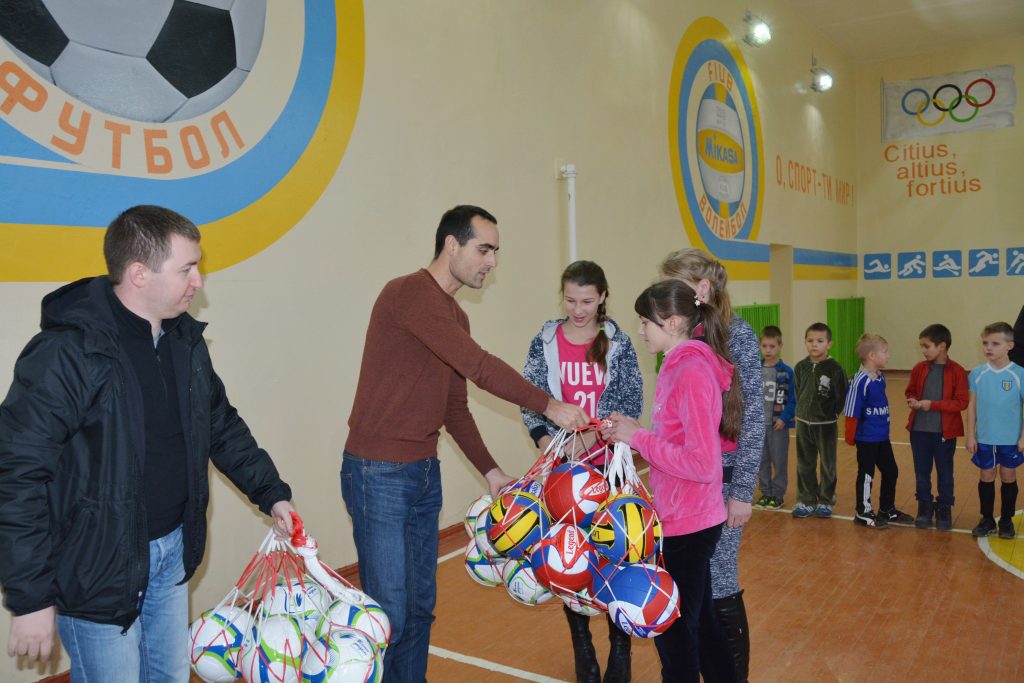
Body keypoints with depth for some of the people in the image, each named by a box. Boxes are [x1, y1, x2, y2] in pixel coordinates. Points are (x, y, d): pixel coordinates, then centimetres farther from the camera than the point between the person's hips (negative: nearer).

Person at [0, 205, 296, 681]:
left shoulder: (186, 338, 3)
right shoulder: (67, 353, -22)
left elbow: (222, 425, 15)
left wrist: (271, 493, 10)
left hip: (173, 552, 7)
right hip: (98, 569, -7)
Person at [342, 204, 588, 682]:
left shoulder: (455, 316, 13)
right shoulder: (409, 293, -15)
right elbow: (478, 367, -24)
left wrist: (490, 472, 9)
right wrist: (547, 405, -19)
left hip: (424, 472, 9)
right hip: (378, 475, -8)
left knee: (420, 606, 15)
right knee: (390, 613, 0)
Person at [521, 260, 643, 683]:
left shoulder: (618, 341, 0)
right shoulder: (546, 341, 0)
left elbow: (633, 402, -1)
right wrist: (545, 440, -16)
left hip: (609, 465, -1)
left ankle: (619, 643, 20)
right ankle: (582, 646, 25)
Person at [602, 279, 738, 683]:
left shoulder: (691, 373, -21)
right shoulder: (684, 365, 8)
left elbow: (702, 464, -25)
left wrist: (638, 438, -18)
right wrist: (634, 432, 2)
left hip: (685, 527, -9)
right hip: (691, 521, 9)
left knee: (673, 634, 7)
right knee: (698, 621, 22)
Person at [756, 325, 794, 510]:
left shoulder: (787, 372, -8)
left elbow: (792, 399, -8)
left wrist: (784, 418, -16)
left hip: (778, 424, -3)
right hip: (758, 424, 3)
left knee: (779, 461, 5)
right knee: (762, 461, 12)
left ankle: (778, 494, 17)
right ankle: (766, 492, 24)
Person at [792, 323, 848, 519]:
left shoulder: (835, 368, -12)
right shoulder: (800, 367, 0)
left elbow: (841, 397, -8)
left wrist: (831, 413, -5)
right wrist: (802, 411, 4)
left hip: (826, 425, -3)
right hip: (803, 423, 3)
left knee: (827, 465, 10)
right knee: (804, 465, 11)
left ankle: (825, 501, 24)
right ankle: (806, 500, 23)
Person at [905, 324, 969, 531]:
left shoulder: (957, 372, -10)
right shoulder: (919, 369, 2)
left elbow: (962, 402, -12)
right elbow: (910, 392, 12)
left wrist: (933, 405, -18)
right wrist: (912, 401, -10)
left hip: (944, 432, -3)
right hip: (919, 430, 3)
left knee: (944, 473, 10)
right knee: (921, 472, 11)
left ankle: (944, 509, 24)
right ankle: (924, 507, 25)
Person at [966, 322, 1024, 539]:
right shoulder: (977, 374, -4)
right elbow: (972, 406, 1)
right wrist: (970, 436, 0)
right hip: (984, 438, 1)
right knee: (987, 476, 11)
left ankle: (1006, 521, 25)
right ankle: (987, 519, 23)